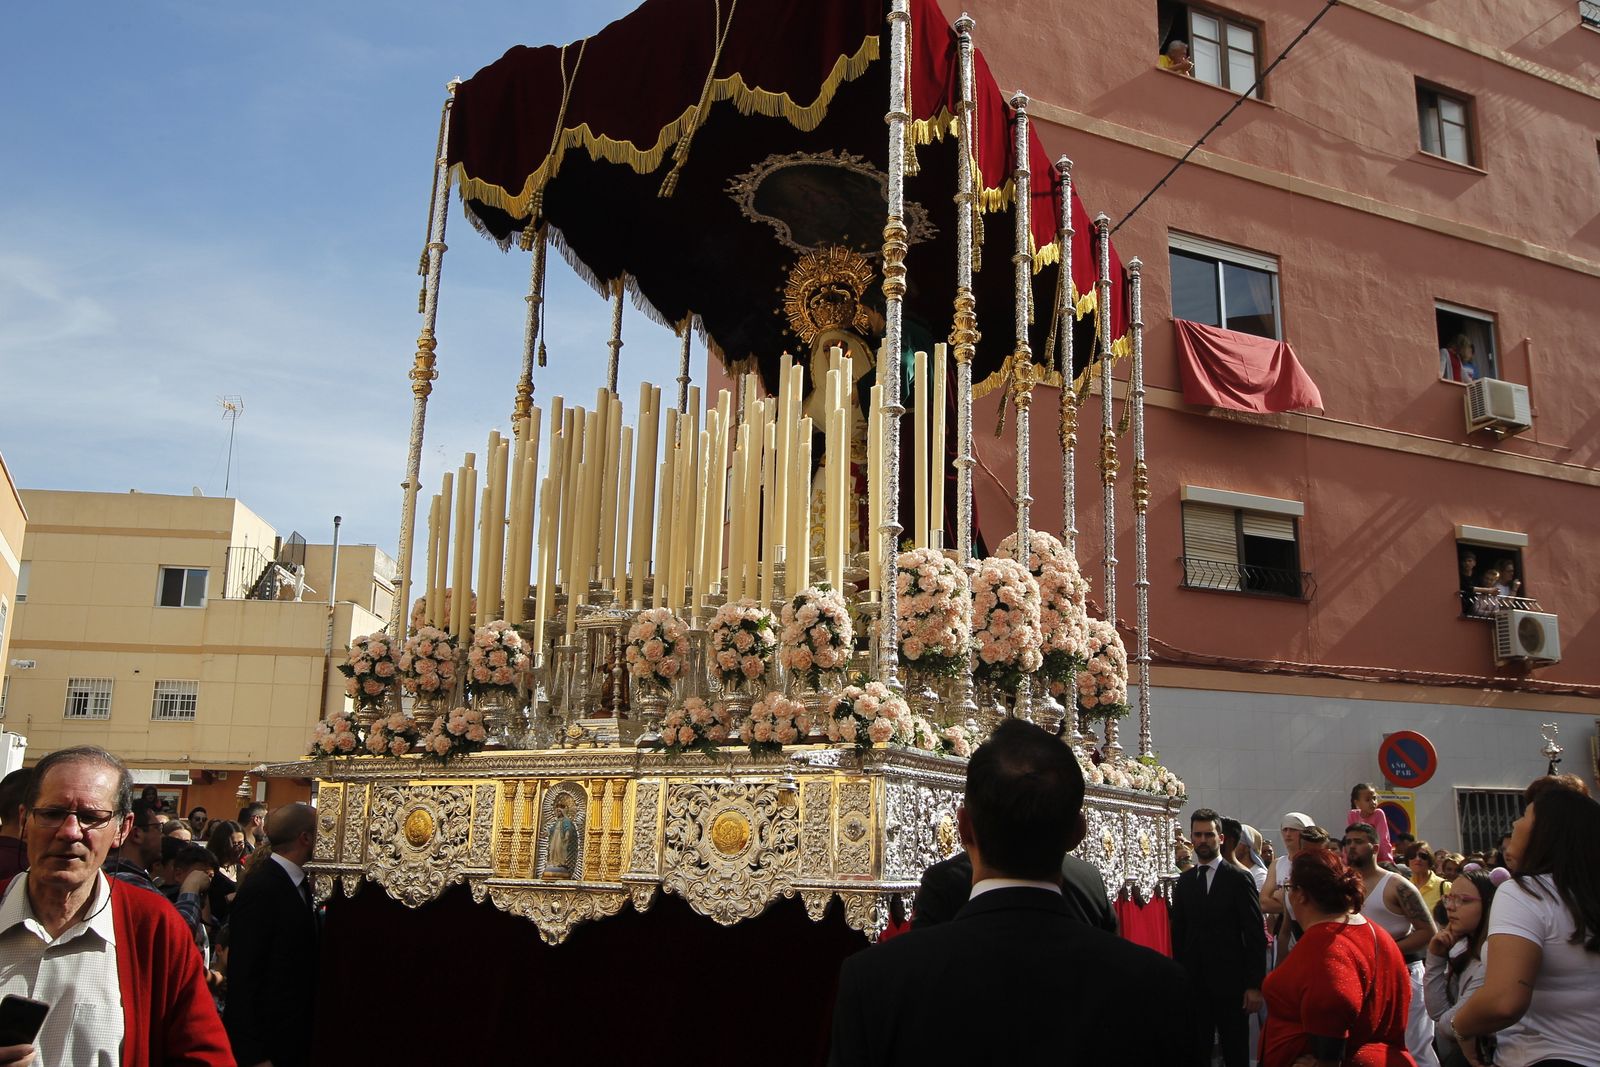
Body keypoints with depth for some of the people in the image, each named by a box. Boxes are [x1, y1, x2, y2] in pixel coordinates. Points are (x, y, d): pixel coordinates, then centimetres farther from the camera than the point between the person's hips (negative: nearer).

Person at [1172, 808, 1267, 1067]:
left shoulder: (1239, 878, -4)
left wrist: (1255, 985, -11)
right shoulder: (1183, 882, 9)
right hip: (1193, 984, 4)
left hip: (1230, 983, -3)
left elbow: (1255, 935, -6)